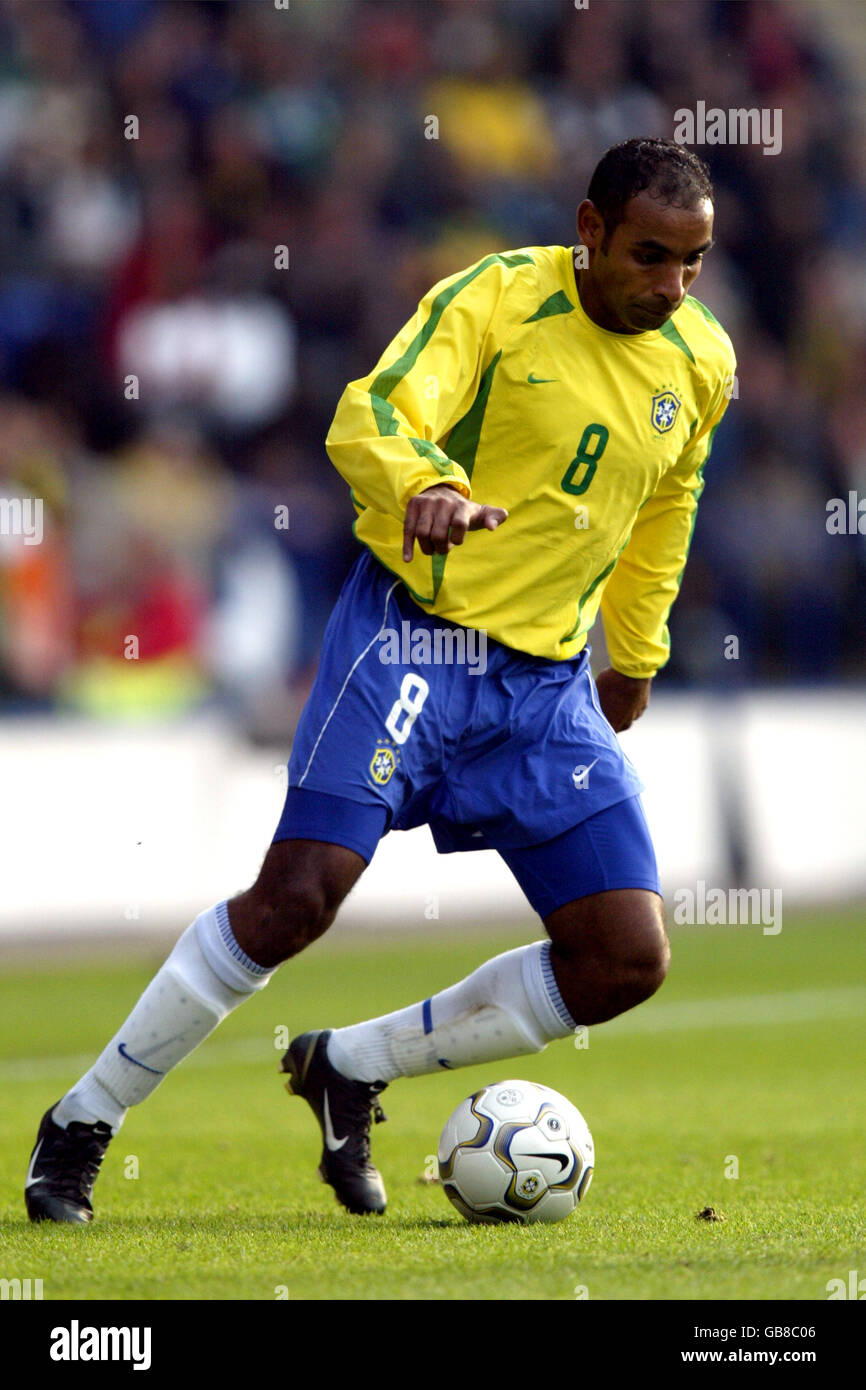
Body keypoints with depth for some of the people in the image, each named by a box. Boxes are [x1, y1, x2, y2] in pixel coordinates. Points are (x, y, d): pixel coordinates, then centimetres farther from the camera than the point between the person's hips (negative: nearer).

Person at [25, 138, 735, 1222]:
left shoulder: (702, 362, 5)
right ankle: (81, 1124, -1)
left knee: (628, 960, -5)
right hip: (413, 635, -6)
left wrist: (635, 656, 29)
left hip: (550, 679, 6)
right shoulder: (497, 298, -11)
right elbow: (372, 415, -26)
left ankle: (348, 1071, 12)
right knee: (296, 898, -18)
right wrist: (425, 484, -48)